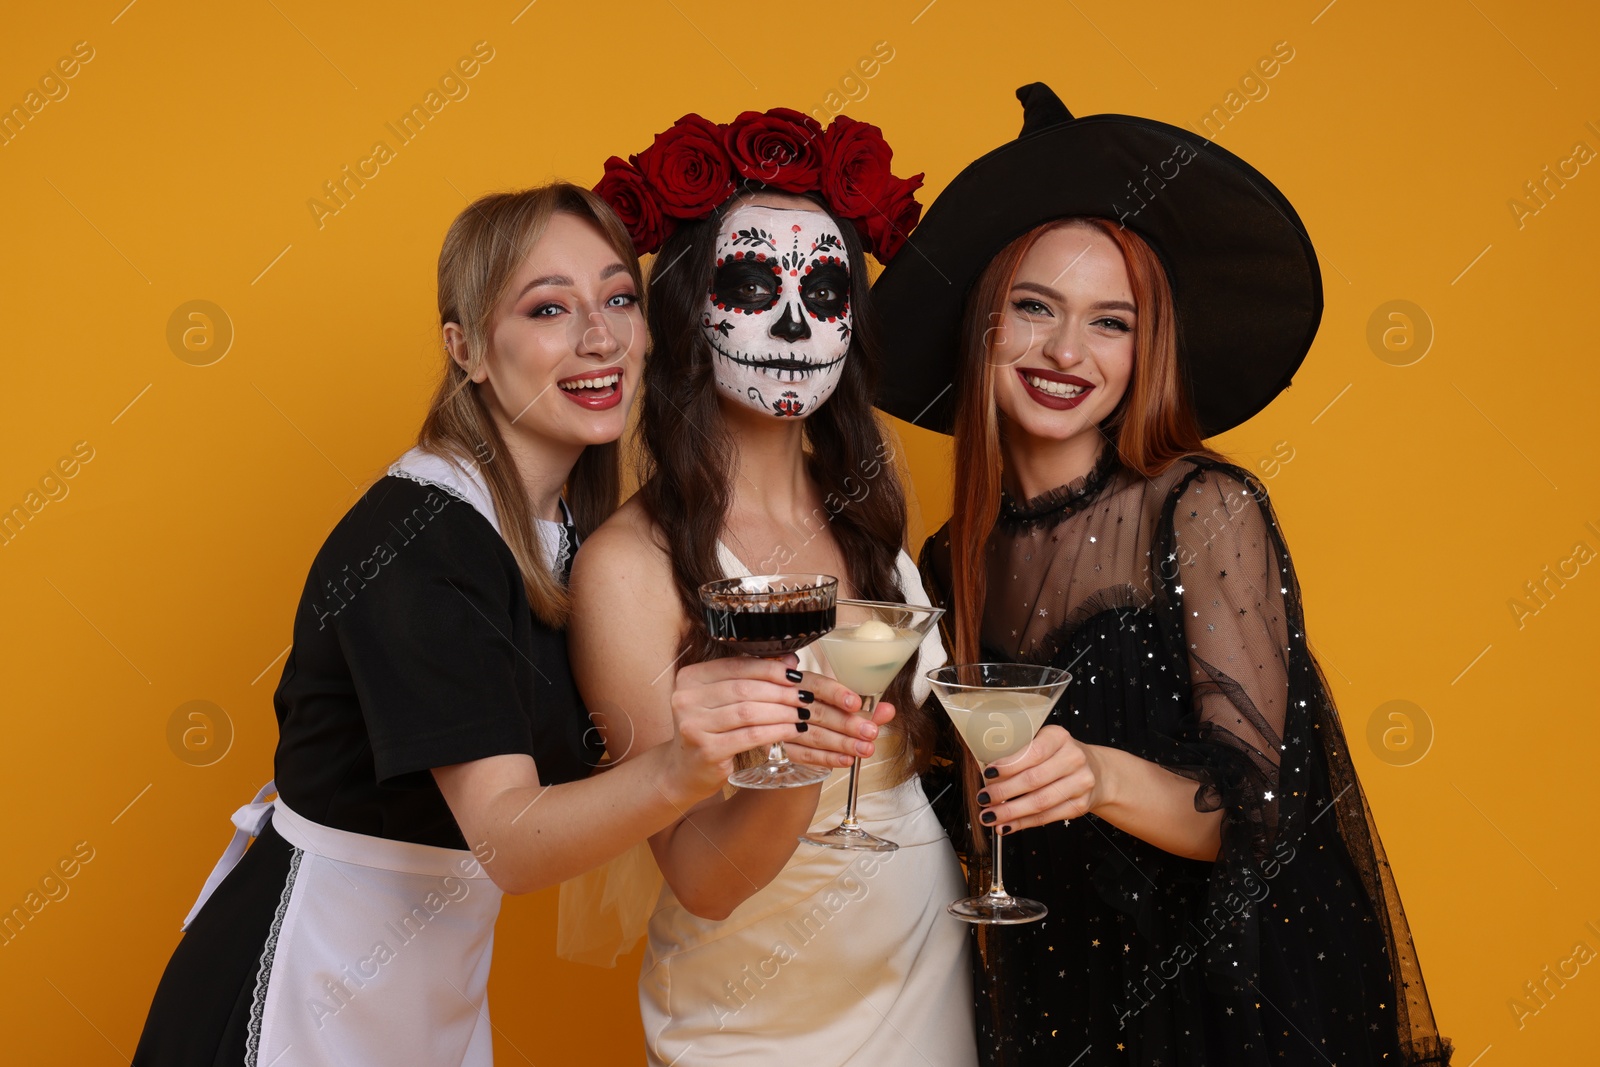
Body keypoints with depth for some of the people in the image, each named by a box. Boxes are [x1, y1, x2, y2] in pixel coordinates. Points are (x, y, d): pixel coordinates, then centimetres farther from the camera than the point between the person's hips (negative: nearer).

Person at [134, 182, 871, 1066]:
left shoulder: (570, 528, 1)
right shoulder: (415, 540, -24)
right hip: (314, 984, -8)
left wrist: (762, 721, -13)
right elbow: (509, 841, -30)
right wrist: (674, 770, -48)